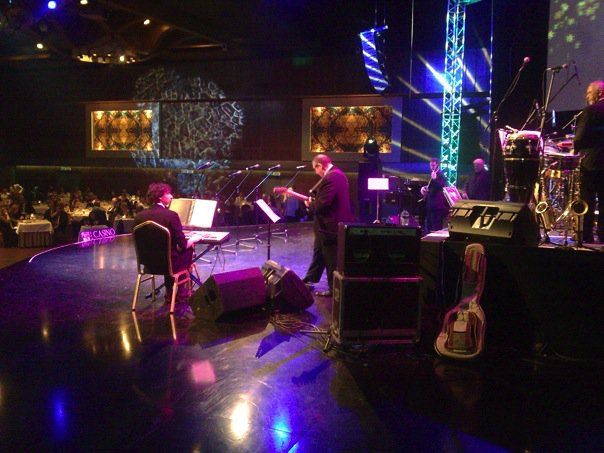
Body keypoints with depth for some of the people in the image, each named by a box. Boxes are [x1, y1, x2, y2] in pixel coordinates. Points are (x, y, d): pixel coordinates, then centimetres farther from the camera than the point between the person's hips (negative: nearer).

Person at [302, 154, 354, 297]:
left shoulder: (330, 178, -24)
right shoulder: (337, 173, 9)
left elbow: (321, 205, -27)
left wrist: (310, 204, -8)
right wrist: (313, 200, 7)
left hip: (330, 226, -11)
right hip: (335, 222, 11)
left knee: (331, 260, 4)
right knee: (319, 252, 22)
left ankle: (334, 288, 17)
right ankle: (310, 279, 36)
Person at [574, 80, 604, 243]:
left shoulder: (589, 111, -9)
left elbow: (580, 137, -15)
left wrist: (576, 149, 3)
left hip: (591, 161, -6)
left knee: (587, 201, 0)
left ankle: (586, 236, 1)